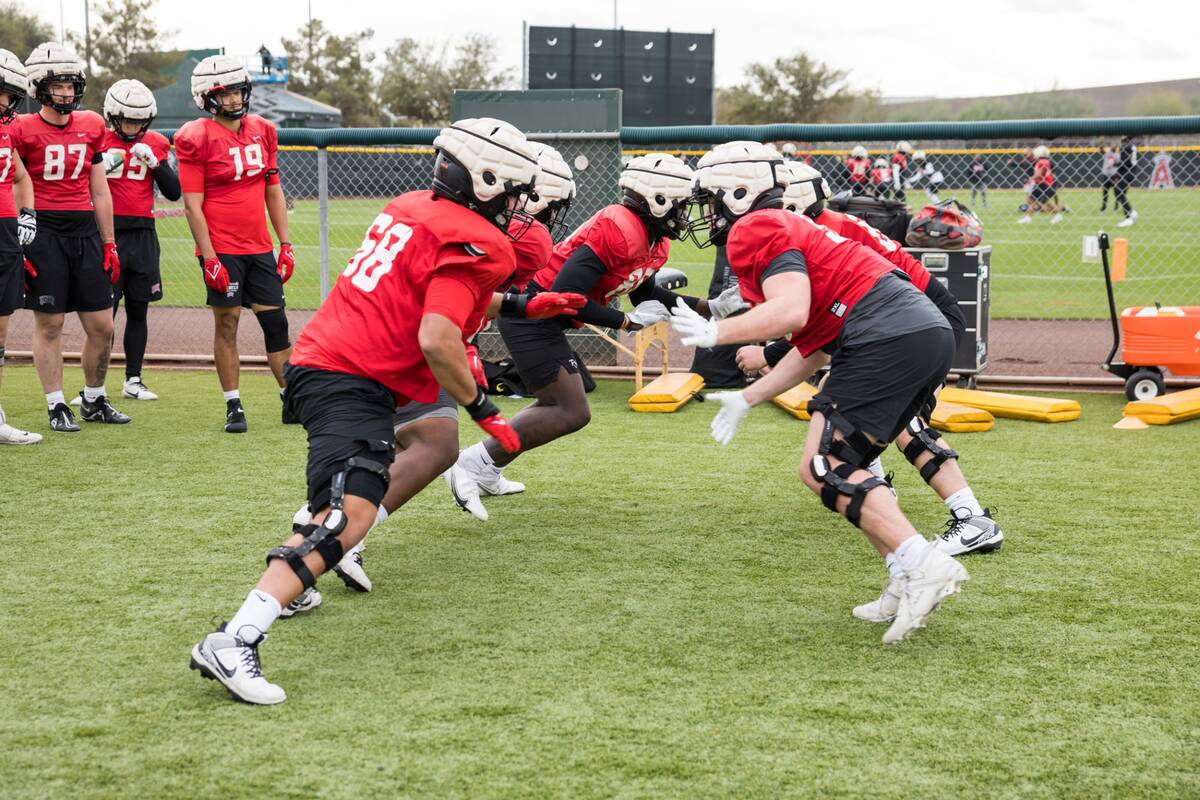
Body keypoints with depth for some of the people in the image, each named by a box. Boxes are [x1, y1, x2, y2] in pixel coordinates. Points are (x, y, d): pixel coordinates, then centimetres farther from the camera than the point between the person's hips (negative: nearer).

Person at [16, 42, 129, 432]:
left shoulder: (91, 126, 10)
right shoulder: (23, 129, -4)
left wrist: (109, 243, 14)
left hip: (85, 231, 5)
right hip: (43, 233, -5)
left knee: (102, 326, 6)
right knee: (49, 325, 0)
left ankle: (94, 400, 24)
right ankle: (56, 407, 10)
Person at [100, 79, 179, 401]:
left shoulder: (154, 144, 7)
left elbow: (174, 193, 5)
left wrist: (154, 161, -8)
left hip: (142, 235, 4)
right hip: (108, 232, -4)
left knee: (138, 310, 10)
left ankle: (133, 380, 21)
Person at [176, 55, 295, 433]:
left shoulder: (262, 131, 9)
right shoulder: (197, 139, -8)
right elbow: (192, 205, -9)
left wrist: (286, 244, 10)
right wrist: (209, 258, -14)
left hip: (259, 248, 5)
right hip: (222, 249, -5)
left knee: (276, 321, 7)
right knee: (227, 323, 0)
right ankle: (234, 407, 8)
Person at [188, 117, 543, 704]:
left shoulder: (413, 207, 16)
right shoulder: (477, 246, -10)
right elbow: (437, 340, -20)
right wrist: (482, 409, -8)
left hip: (316, 362, 10)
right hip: (351, 384, -10)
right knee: (348, 518, -22)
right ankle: (235, 640, -36)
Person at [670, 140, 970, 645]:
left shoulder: (754, 230, -1)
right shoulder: (788, 229, 29)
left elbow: (791, 312, -17)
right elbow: (813, 351, 27)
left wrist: (713, 333, -4)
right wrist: (746, 400, 31)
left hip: (889, 337, -10)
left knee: (823, 469, -9)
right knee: (835, 465, 17)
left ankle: (922, 566, -20)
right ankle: (910, 589, 11)